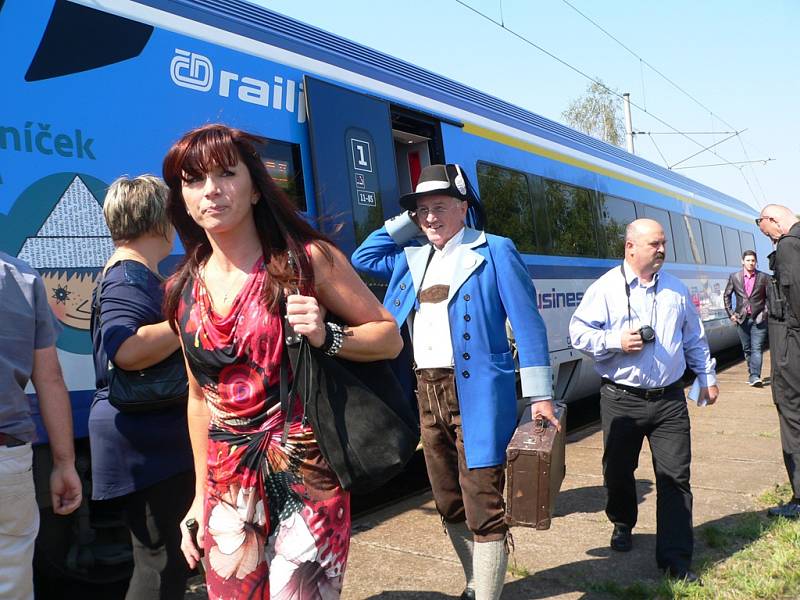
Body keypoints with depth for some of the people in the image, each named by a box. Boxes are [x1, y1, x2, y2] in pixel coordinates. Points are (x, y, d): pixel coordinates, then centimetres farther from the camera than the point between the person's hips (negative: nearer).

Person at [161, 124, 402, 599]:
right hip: (229, 490, 4)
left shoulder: (308, 259, -7)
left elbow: (390, 338, -1)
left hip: (305, 483, -4)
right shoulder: (185, 291, 6)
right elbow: (201, 396, 14)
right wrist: (201, 496, 16)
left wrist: (326, 337, -20)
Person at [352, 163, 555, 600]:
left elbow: (528, 325, -6)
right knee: (449, 505, 16)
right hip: (426, 393, 7)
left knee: (482, 506, -5)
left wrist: (540, 397, -12)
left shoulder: (494, 252, -2)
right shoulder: (412, 258, 15)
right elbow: (362, 259, 23)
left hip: (475, 394, -6)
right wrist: (406, 222, 12)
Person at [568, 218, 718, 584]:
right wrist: (616, 341, -19)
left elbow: (694, 338, 19)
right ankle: (622, 525, 39)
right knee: (618, 471, 11)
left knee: (675, 477, 0)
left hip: (670, 400, 3)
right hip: (621, 400, -2)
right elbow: (578, 332, -7)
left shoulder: (676, 289, 9)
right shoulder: (605, 288, -5)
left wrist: (707, 377, 20)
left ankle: (676, 558, 7)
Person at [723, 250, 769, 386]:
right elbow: (727, 295, 11)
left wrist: (766, 312, -5)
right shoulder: (734, 277, 4)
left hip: (758, 319, -2)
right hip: (742, 318, 2)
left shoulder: (764, 277, 0)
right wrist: (730, 313, 4)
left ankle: (755, 376, -14)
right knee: (747, 349, 11)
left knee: (757, 348, -9)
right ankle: (752, 373, 24)